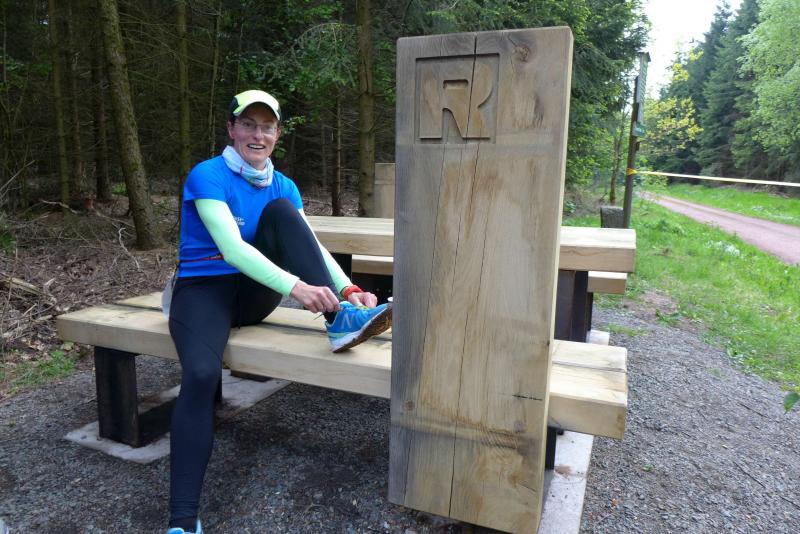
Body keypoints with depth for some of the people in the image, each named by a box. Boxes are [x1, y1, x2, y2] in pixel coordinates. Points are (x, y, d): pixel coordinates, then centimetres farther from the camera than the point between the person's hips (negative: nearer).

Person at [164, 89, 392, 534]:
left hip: (255, 294, 4)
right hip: (204, 291, -4)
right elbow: (232, 247, -25)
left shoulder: (282, 187, 6)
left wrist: (349, 290, -23)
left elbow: (312, 246, -5)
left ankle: (342, 321, -29)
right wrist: (297, 287, -39)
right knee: (201, 375, -33)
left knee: (281, 210, -19)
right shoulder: (207, 176, -11)